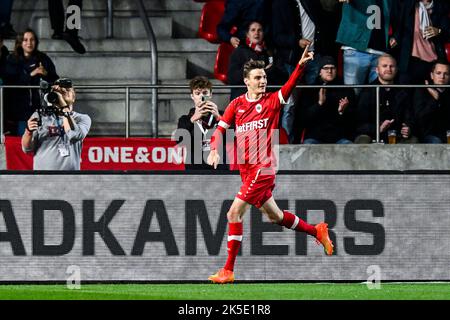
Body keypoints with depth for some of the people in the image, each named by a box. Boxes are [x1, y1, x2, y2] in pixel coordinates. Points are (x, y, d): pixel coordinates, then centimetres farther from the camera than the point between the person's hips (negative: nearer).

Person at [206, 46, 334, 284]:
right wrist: (214, 150, -12)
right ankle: (317, 231, 37)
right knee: (274, 216, 17)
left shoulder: (272, 101, -3)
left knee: (234, 213, -12)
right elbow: (221, 128, 7)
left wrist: (301, 65, -35)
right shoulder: (237, 104, 8)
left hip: (263, 168, -6)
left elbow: (290, 86, -19)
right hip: (246, 169, 6)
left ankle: (228, 270, -8)